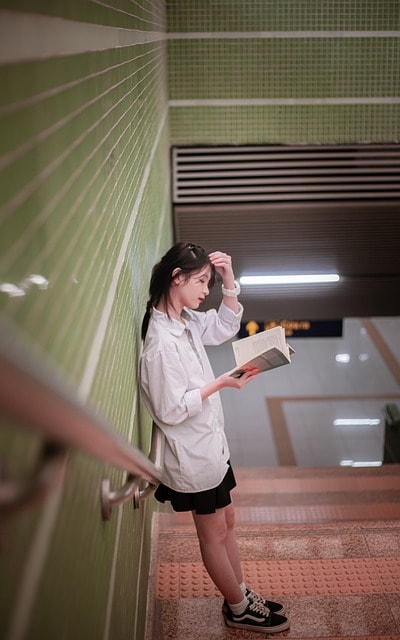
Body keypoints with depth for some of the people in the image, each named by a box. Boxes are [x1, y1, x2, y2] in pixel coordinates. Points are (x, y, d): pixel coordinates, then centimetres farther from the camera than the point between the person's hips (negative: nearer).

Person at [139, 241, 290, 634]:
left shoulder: (185, 321, 0)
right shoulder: (161, 341, -28)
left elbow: (224, 327, 13)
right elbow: (171, 410, -26)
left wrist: (229, 281, -1)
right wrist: (221, 383, -26)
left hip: (209, 445, 9)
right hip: (193, 455, -9)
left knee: (226, 522, 22)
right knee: (214, 534, 11)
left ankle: (241, 595, 39)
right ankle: (239, 609, 30)